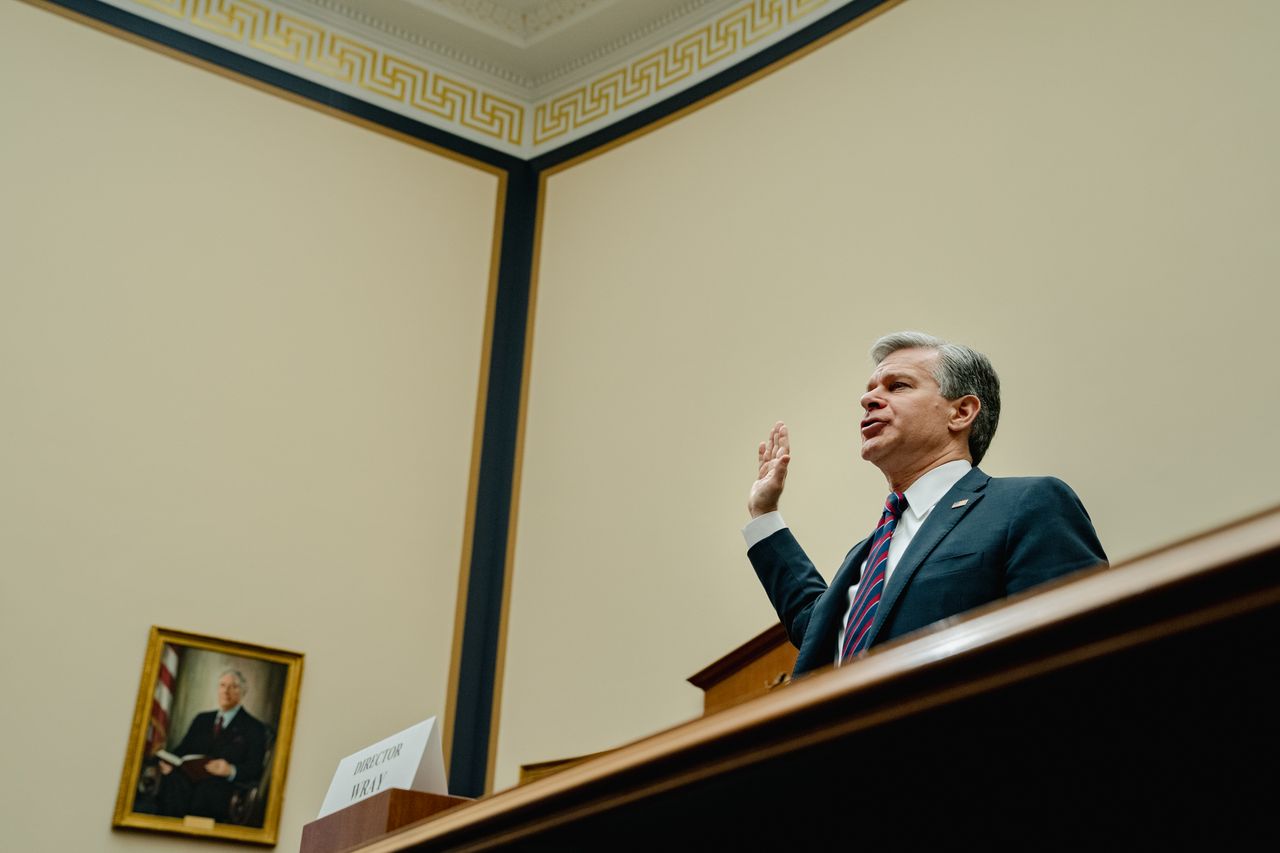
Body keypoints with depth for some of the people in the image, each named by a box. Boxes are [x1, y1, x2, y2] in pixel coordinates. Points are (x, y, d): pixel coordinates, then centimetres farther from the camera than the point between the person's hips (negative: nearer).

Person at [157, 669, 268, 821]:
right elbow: (183, 749, 20)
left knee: (205, 788, -38)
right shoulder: (202, 719, 26)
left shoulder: (255, 728, 10)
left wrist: (231, 770, -18)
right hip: (190, 779, 4)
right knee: (173, 778, -32)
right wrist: (168, 762, -3)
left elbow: (255, 770, 2)